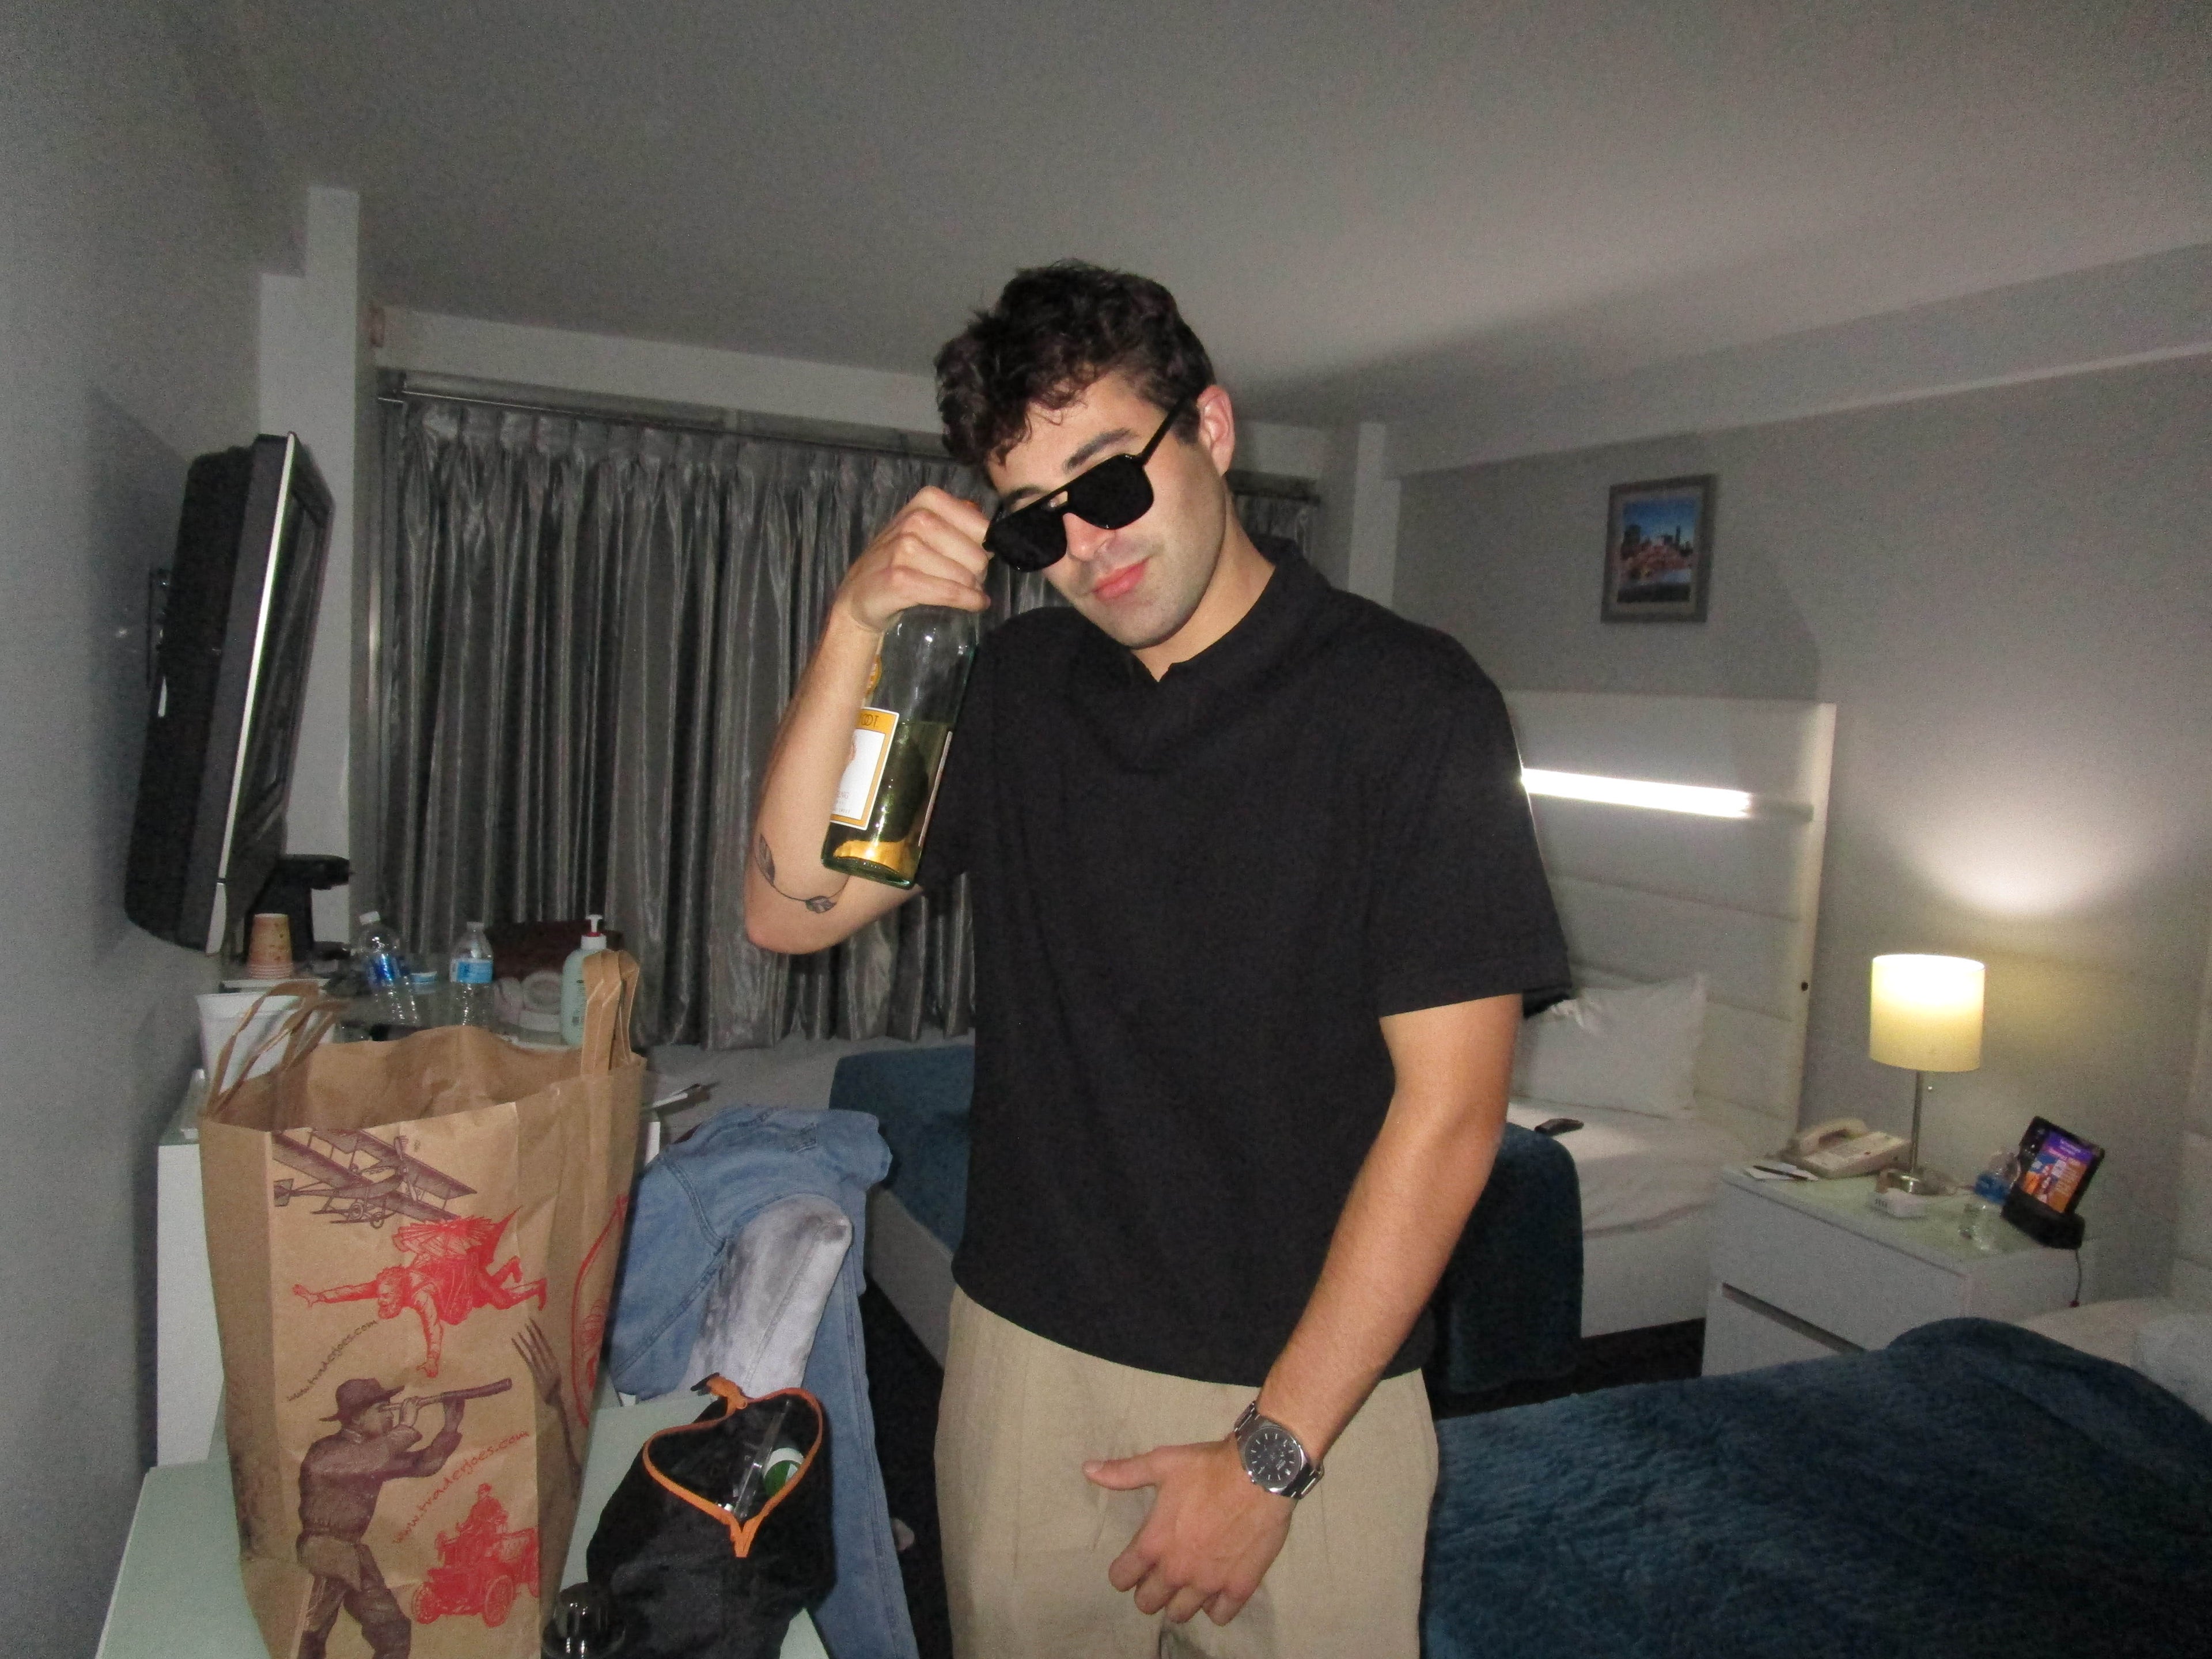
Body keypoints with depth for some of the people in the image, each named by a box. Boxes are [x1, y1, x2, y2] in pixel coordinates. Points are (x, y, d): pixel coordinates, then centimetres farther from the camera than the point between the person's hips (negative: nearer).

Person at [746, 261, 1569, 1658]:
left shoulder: (1410, 703, -11)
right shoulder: (1015, 685, 5)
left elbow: (1449, 1111, -14)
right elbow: (789, 911, -1)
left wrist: (1271, 1453, -14)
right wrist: (858, 630, -12)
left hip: (1309, 1394, -3)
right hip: (1024, 1355, 4)